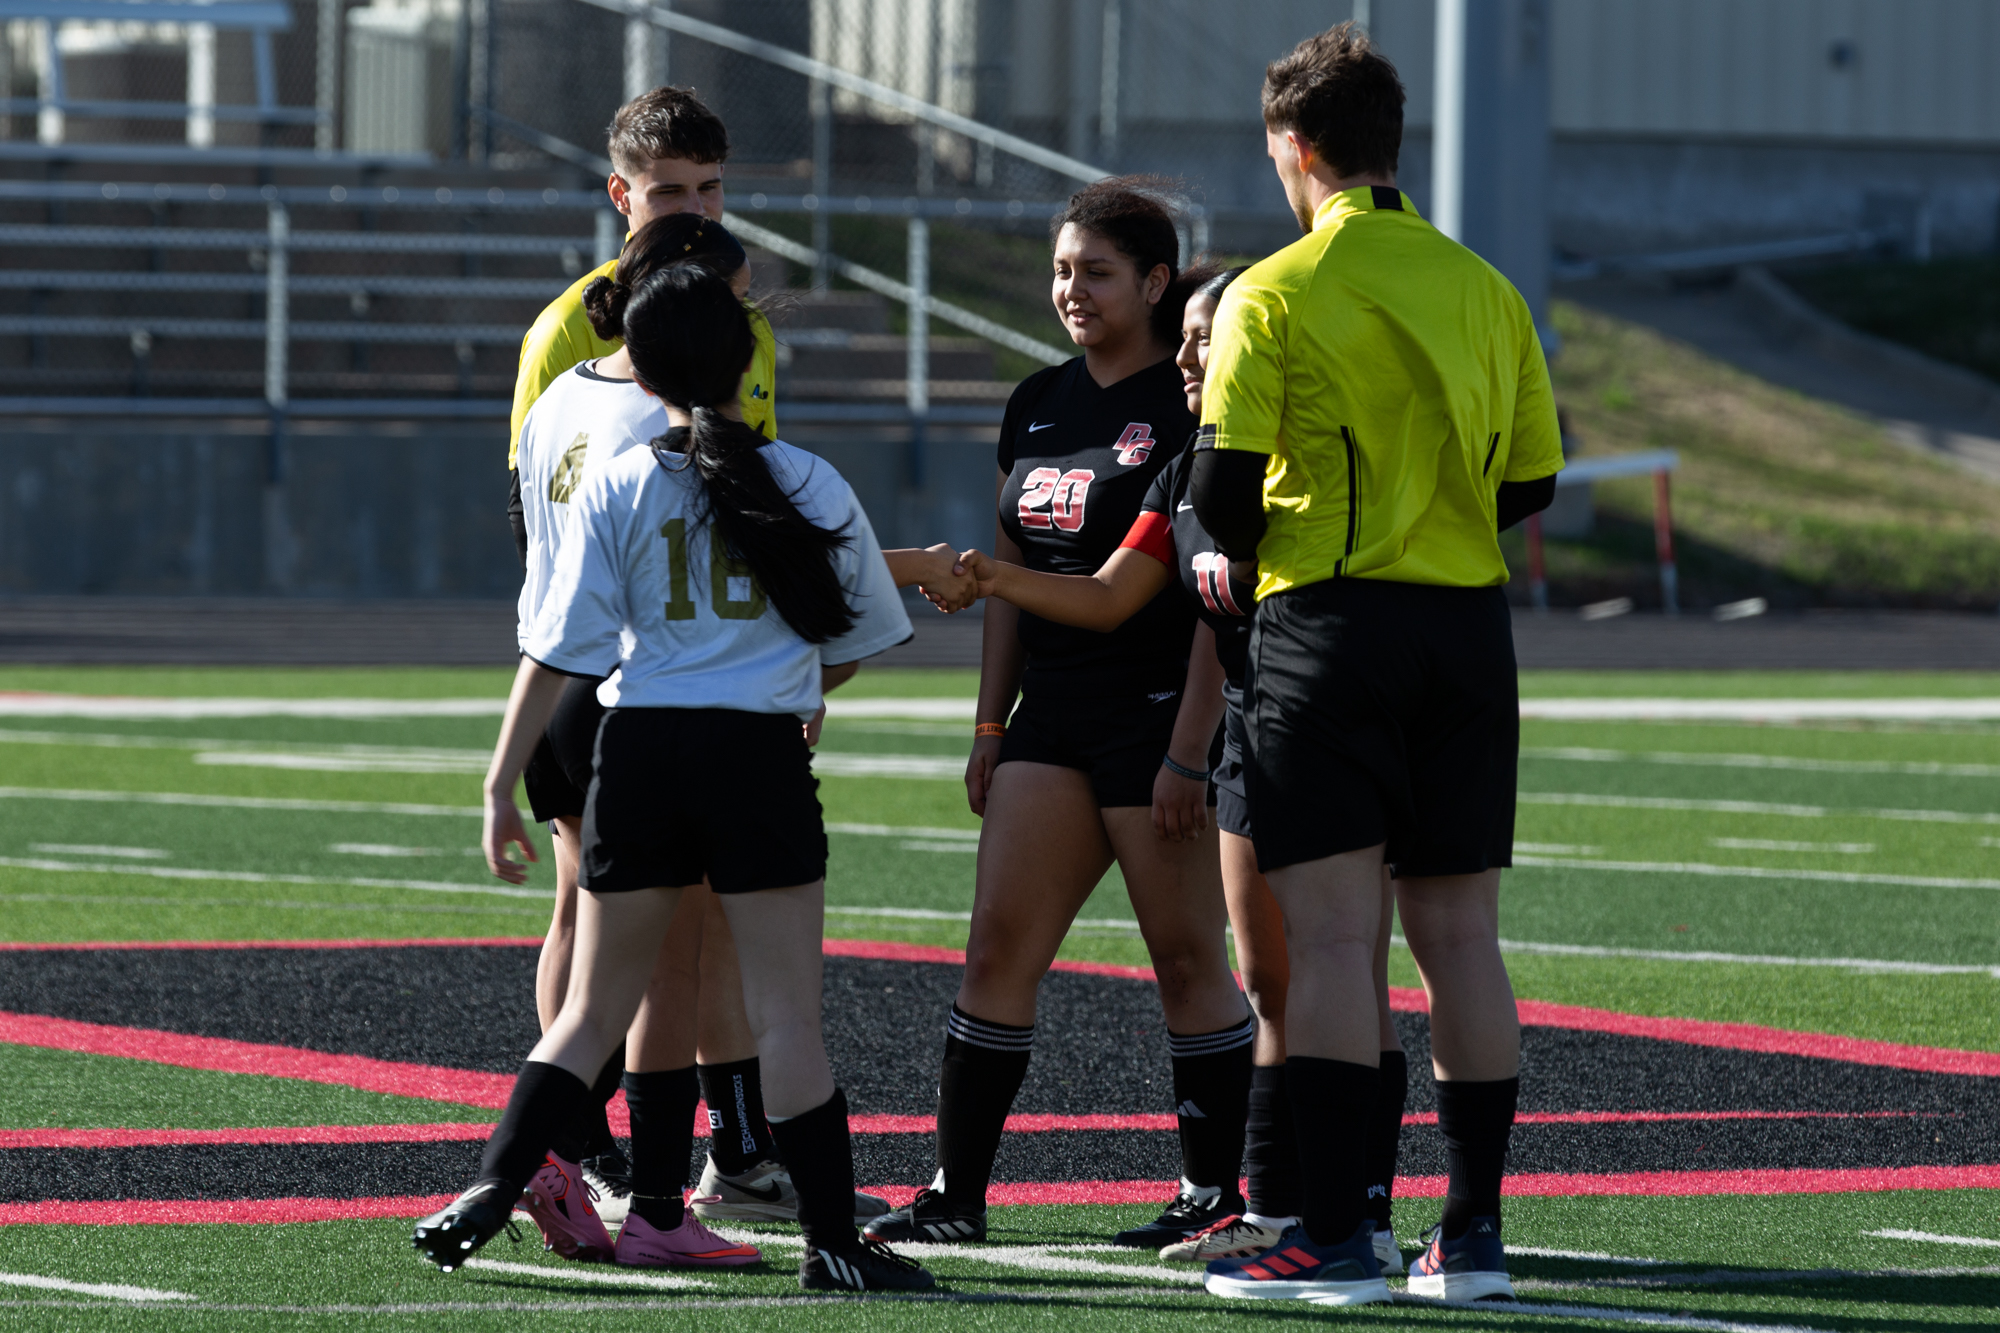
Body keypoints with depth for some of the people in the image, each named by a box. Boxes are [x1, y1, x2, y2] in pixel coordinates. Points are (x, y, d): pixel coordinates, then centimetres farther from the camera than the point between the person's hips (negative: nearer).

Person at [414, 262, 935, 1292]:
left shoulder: (614, 489, 1)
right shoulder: (811, 487, 3)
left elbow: (556, 653, -2)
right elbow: (859, 637, 15)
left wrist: (502, 785, 3)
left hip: (640, 746, 1)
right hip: (762, 752, -1)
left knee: (594, 1009, 12)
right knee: (785, 1015, 1)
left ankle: (489, 1195, 3)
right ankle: (834, 1244, 0)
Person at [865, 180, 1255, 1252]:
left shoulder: (1191, 408, -9)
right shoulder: (1037, 407, 13)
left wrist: (1188, 755, -18)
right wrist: (989, 728, 14)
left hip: (1162, 711, -7)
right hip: (1054, 716, 7)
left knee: (1188, 960, 0)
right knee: (998, 945, 0)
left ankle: (1215, 1193, 10)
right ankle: (956, 1194, 2)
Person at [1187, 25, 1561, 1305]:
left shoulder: (1276, 295, -7)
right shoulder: (1485, 290, 7)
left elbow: (1223, 491, -10)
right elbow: (1531, 483, 10)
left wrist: (1247, 538, 12)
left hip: (1332, 624, -5)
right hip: (1470, 625, 5)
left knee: (1331, 934, -6)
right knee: (1459, 936, 8)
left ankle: (1336, 1234, -10)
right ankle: (1474, 1230, 9)